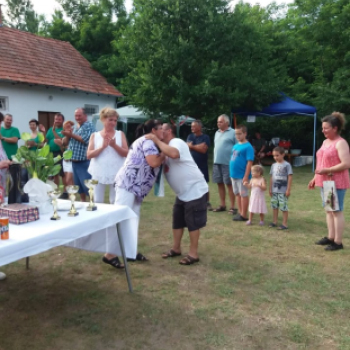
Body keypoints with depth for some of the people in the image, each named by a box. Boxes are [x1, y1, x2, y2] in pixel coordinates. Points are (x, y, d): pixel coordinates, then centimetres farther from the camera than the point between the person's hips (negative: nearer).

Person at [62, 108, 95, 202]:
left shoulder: (89, 126, -7)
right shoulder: (75, 127, 17)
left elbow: (85, 140, -21)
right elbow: (67, 141, 19)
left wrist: (71, 134, -14)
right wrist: (67, 135, -3)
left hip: (84, 161, -8)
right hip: (74, 160, 9)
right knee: (78, 183, 14)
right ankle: (83, 201, 24)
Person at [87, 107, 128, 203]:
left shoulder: (120, 134, 5)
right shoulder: (95, 135, 5)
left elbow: (126, 153, -2)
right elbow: (89, 155, -3)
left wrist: (114, 145, -17)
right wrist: (102, 146, -16)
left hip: (116, 174, 0)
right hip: (99, 173, 1)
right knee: (97, 202, 7)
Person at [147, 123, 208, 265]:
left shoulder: (177, 142, -15)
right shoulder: (167, 147, 15)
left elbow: (173, 154, -39)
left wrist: (156, 140, -27)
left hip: (195, 190, -10)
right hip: (183, 193, 10)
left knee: (193, 223, -1)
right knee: (177, 220, 16)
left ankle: (193, 254, 9)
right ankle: (176, 248, 30)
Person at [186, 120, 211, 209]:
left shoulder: (205, 137, -5)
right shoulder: (190, 136, 6)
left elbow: (203, 149, -17)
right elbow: (188, 146, -9)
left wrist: (193, 146, -12)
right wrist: (199, 146, -16)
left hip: (202, 165, -3)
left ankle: (207, 203, 13)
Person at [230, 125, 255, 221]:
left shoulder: (248, 147, -13)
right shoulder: (235, 146, 10)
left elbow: (249, 162, -17)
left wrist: (246, 176, -20)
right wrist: (232, 172, 14)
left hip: (242, 176, -8)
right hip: (234, 175, 8)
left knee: (244, 194, 3)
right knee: (237, 194, 15)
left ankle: (244, 215, 12)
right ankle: (240, 212, 27)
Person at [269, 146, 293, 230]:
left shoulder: (287, 165, -8)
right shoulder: (273, 165, 9)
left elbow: (290, 177, -9)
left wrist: (288, 189, -12)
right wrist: (270, 188, 12)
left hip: (283, 191, -6)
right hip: (274, 190, 6)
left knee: (283, 207, -2)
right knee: (274, 206, 12)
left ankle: (284, 224, 6)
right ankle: (275, 222, 23)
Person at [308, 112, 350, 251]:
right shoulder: (325, 142, 14)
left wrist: (327, 170, -22)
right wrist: (315, 178, 19)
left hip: (336, 183, -9)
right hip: (325, 182, 9)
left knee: (337, 211, -4)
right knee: (328, 210, 13)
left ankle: (338, 242, 2)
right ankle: (330, 237, 22)